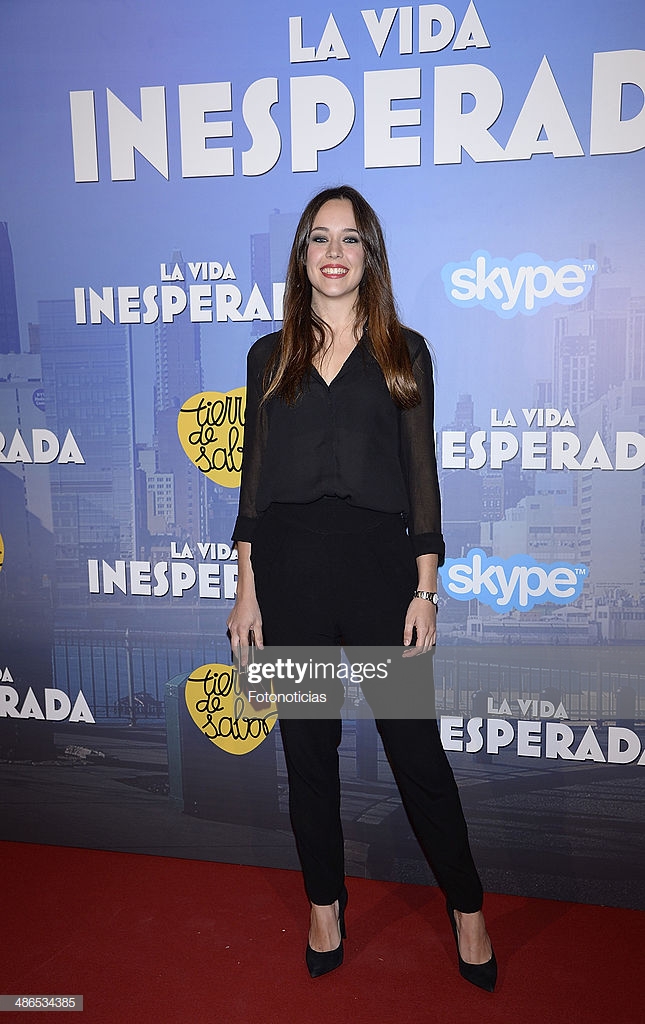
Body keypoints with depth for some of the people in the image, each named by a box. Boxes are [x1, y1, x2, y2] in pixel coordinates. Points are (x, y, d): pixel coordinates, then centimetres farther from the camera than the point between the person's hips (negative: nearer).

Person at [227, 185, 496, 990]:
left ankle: (466, 908, 27)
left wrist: (425, 589, -2)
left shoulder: (403, 351, 6)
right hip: (289, 566, 2)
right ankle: (325, 903, 32)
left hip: (378, 562, -1)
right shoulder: (270, 356, 10)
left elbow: (420, 473, 3)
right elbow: (254, 475, 9)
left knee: (416, 746, 5)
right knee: (308, 746, 12)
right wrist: (247, 587, 4)